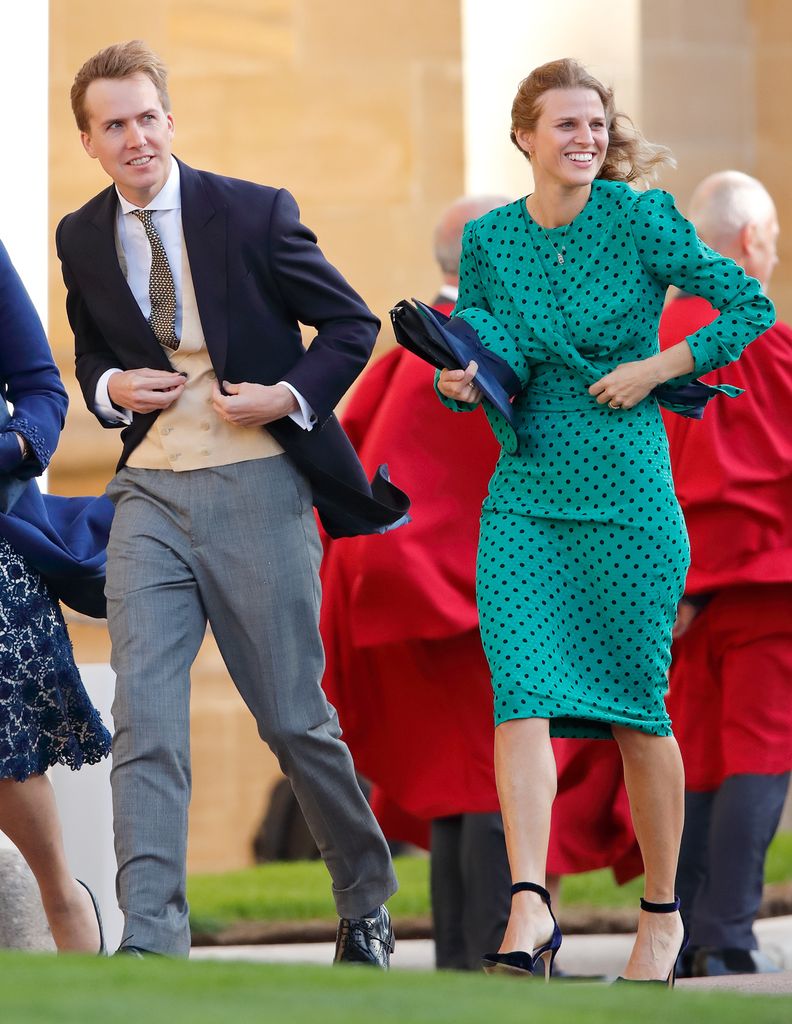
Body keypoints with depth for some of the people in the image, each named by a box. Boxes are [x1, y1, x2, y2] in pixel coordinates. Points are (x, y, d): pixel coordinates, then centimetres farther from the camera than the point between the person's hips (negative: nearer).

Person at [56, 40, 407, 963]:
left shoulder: (252, 213, -4)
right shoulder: (82, 240, 7)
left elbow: (350, 324, 3)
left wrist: (289, 396, -13)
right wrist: (110, 388, -1)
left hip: (256, 487, -3)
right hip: (151, 494, 3)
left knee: (294, 717, 5)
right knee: (143, 717, -11)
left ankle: (366, 899, 27)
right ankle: (149, 938, -13)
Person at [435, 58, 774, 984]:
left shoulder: (639, 222, -5)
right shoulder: (488, 241, 5)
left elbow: (751, 307, -3)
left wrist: (655, 369, -11)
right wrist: (455, 382, -6)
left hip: (627, 491, -2)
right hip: (523, 495, 3)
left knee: (636, 709, 5)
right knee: (521, 696, -13)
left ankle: (661, 911, 20)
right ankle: (528, 910, -22)